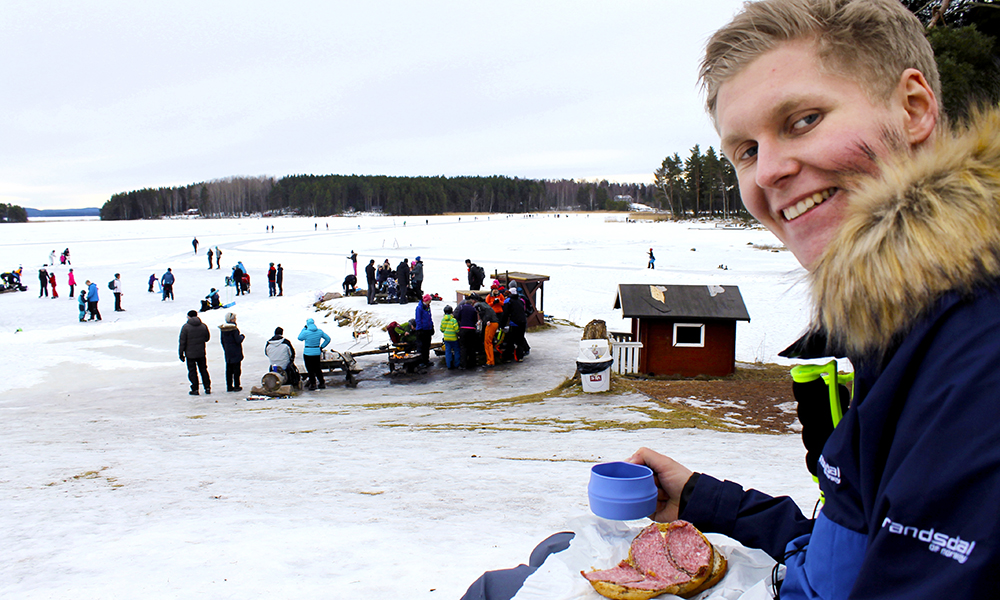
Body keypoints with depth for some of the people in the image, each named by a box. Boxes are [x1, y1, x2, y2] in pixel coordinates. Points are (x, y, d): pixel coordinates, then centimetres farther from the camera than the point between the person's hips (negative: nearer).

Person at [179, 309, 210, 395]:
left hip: (190, 354, -3)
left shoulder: (186, 327, -12)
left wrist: (181, 354, -3)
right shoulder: (203, 326, -1)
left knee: (192, 372, 5)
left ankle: (195, 389, 7)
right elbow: (207, 338, 10)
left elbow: (182, 341, -10)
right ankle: (207, 388, 16)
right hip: (202, 353, 3)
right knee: (204, 370, 14)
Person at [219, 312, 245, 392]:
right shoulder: (234, 329, -18)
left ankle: (229, 386, 15)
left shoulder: (223, 329, 4)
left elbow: (222, 340, 12)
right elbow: (238, 340, -19)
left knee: (229, 370, 12)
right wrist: (242, 336, 2)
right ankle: (236, 386, 4)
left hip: (227, 353, 6)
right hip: (236, 353, -6)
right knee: (236, 370, 2)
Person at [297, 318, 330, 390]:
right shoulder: (320, 331, -2)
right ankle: (322, 383, 17)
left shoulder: (306, 332, -15)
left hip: (308, 353, -5)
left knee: (310, 369, 6)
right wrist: (322, 347, 11)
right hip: (317, 352, 5)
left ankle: (313, 384, 9)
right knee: (317, 368, 15)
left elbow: (300, 338, 5)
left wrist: (304, 328, 8)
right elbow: (328, 339, 5)